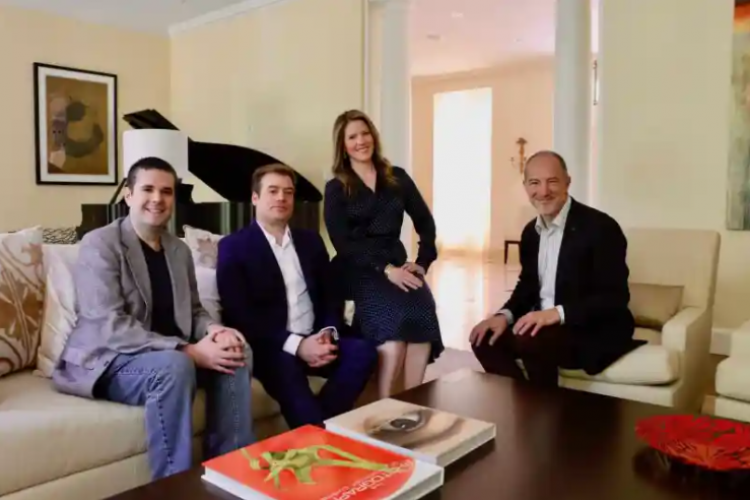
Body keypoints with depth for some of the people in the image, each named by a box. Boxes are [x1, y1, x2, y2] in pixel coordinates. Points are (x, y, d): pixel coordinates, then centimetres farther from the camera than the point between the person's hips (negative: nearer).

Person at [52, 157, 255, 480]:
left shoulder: (179, 250, 12)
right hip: (108, 361, -6)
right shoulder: (100, 244, -11)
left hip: (170, 356, 7)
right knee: (174, 365, -35)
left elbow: (192, 311, 14)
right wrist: (189, 351, -28)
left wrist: (213, 330, -12)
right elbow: (110, 327, -21)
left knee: (238, 353, -16)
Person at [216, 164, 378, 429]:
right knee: (286, 367, -36)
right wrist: (296, 344, -20)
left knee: (363, 351, -21)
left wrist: (328, 333, -8)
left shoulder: (311, 241, 16)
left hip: (314, 341, 5)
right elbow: (238, 314, -10)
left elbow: (331, 295, 15)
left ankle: (317, 423, -20)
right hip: (268, 348, -5)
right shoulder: (233, 246, -1)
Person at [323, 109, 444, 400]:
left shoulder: (397, 178, 14)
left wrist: (422, 262, -5)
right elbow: (343, 243, -6)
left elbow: (425, 222, 12)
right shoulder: (336, 188, 5)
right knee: (397, 315, -32)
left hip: (397, 263, 3)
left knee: (423, 309, -30)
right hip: (358, 269, -3)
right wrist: (385, 269, -18)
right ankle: (385, 404, -19)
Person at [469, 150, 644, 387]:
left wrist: (557, 313, -32)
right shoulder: (531, 231, 7)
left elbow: (615, 297, -20)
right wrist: (504, 315, -6)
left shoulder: (601, 227, -16)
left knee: (529, 340, -31)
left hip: (597, 331, -7)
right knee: (485, 338, -7)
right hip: (544, 323, 7)